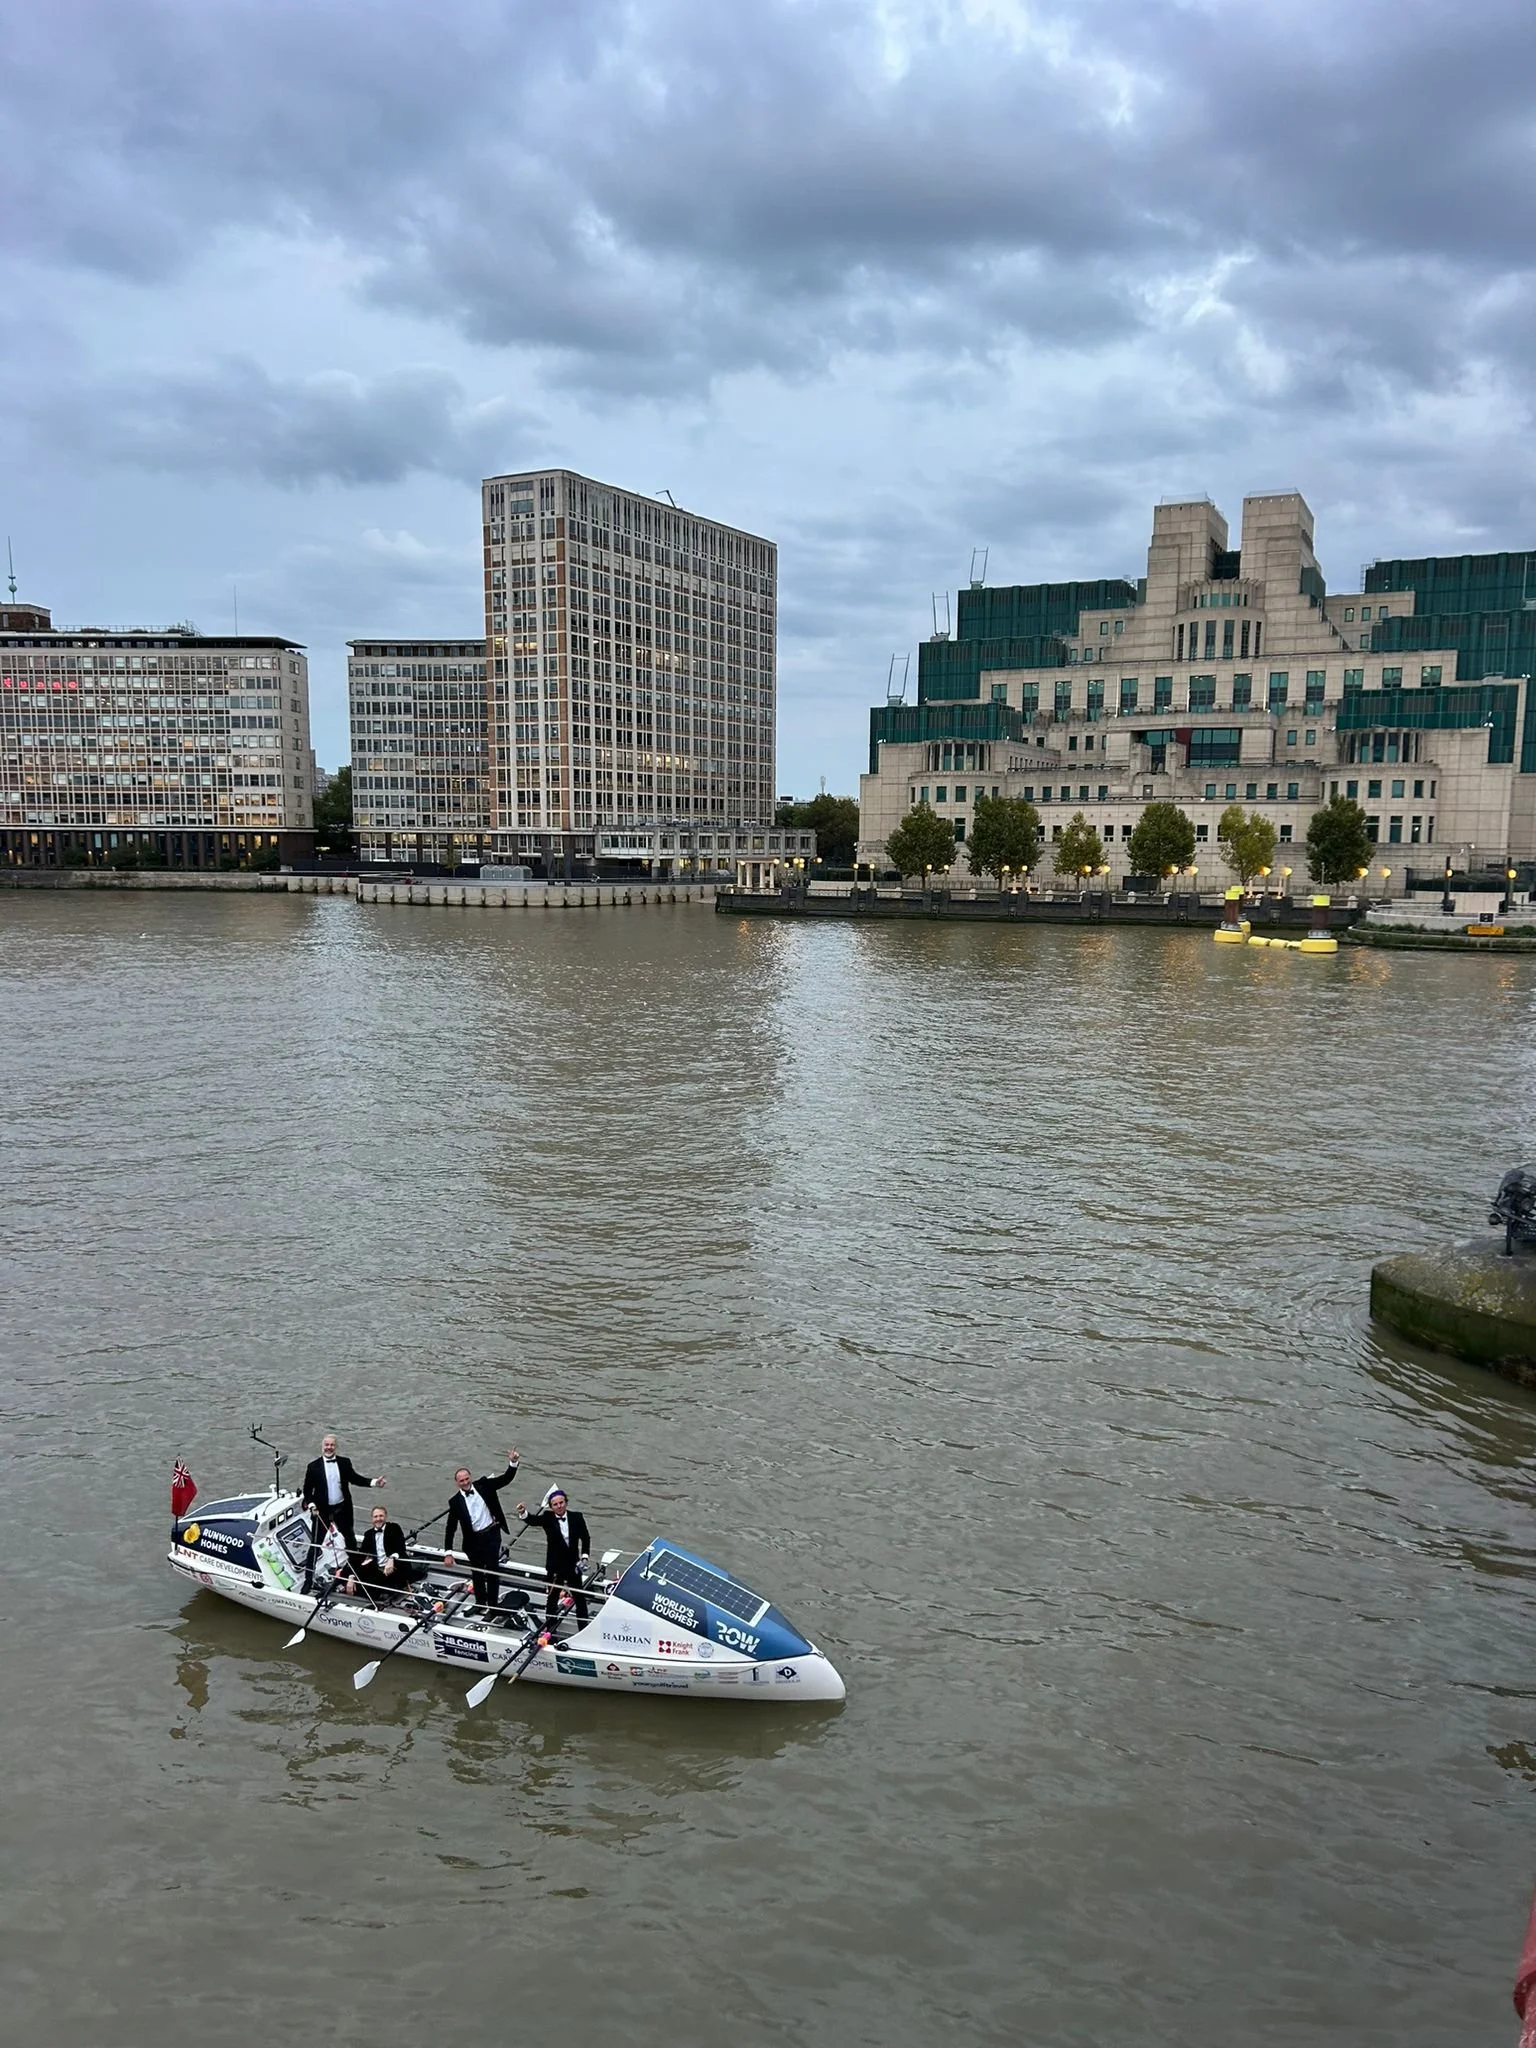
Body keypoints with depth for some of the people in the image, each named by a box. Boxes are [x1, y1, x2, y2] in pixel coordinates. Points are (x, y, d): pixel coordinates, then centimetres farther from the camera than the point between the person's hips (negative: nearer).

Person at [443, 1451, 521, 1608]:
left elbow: (506, 1479, -5)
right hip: (474, 1540, 0)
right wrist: (448, 1553, -11)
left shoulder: (483, 1485, -3)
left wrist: (513, 1462, -23)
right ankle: (480, 1605, 30)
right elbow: (451, 1528, -5)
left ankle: (493, 1606, 16)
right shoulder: (455, 1502, -6)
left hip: (492, 1535, 0)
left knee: (492, 1571, 4)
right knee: (477, 1573, 13)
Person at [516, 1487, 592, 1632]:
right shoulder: (548, 1518, -12)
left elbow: (585, 1538, 4)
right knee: (553, 1598, 10)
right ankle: (549, 1628, 24)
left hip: (574, 1566, 2)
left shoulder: (577, 1518, -7)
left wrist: (585, 1557, -7)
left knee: (580, 1598, 15)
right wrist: (523, 1513, -52)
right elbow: (533, 1521, -31)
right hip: (555, 1567, -2)